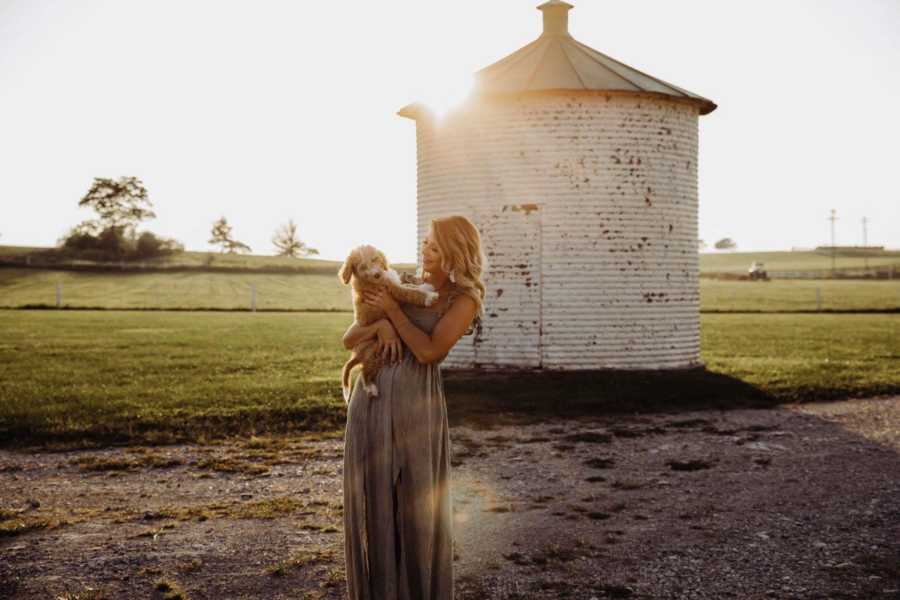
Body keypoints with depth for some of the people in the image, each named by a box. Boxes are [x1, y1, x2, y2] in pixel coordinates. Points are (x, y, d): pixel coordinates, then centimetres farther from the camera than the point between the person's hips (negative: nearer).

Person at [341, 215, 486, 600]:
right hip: (371, 398, 5)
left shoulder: (464, 299, -1)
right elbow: (349, 340, 11)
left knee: (417, 506, 4)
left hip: (416, 402, -5)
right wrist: (381, 324, -9)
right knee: (372, 502, 9)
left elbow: (429, 352, -13)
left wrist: (392, 311, -6)